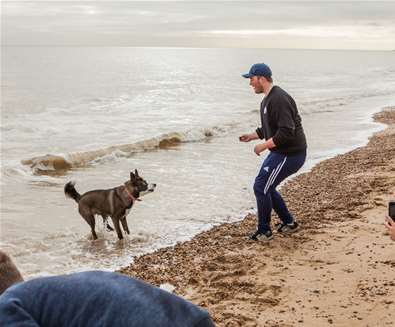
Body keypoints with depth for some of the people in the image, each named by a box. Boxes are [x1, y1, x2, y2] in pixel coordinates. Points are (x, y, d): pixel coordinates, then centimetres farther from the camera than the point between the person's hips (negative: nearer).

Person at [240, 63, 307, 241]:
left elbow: (287, 132, -29)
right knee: (265, 187, 16)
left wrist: (264, 146, -22)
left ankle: (264, 231, 8)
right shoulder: (267, 100, 12)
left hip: (290, 154, -11)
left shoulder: (279, 99, -22)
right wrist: (252, 136, 14)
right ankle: (289, 222, 29)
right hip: (280, 152, 11)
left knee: (261, 187, -7)